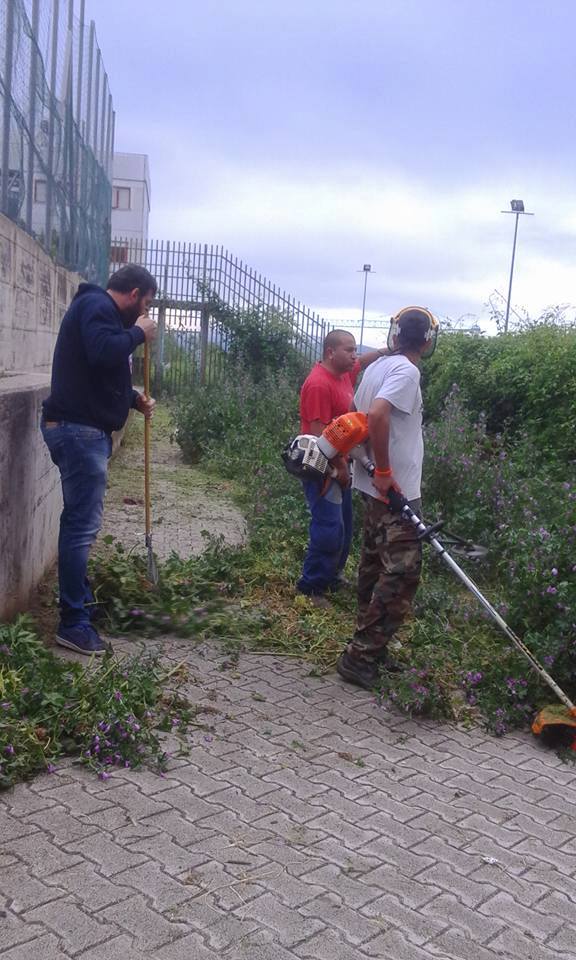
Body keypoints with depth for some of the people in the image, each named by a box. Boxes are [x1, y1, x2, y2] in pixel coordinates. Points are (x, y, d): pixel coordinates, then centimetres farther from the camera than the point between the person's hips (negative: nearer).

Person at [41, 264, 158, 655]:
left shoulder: (99, 309, 21)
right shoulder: (97, 306, -10)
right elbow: (103, 352, -29)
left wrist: (135, 398, 15)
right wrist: (138, 333, -13)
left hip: (84, 429, 11)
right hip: (79, 430, -11)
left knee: (80, 521, 16)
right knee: (83, 524, -9)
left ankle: (82, 601, 27)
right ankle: (73, 623, -5)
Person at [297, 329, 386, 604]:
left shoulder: (344, 373, 8)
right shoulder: (319, 384, -21)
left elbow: (367, 359, 25)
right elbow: (319, 434, -23)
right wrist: (340, 466, -19)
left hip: (338, 464, 10)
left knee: (343, 527, 16)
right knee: (329, 530, -10)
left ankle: (331, 576, 30)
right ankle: (310, 587, 1)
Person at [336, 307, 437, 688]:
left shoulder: (378, 367, 12)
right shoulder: (407, 372, -15)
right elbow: (377, 416, -29)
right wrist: (385, 472, -22)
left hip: (375, 487, 10)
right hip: (396, 489, -9)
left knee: (375, 565, 15)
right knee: (403, 572, -5)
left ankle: (370, 647, 25)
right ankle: (362, 657, -3)